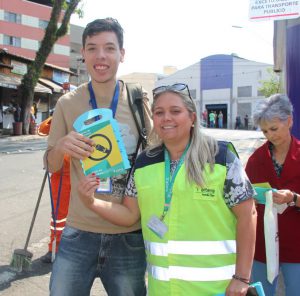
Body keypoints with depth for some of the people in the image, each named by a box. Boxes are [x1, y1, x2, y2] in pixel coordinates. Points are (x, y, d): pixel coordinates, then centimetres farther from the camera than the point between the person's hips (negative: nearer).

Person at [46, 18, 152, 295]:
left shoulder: (137, 100, -2)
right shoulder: (67, 103, -1)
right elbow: (51, 166, 5)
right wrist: (61, 147, -16)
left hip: (130, 235, 0)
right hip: (79, 233, 0)